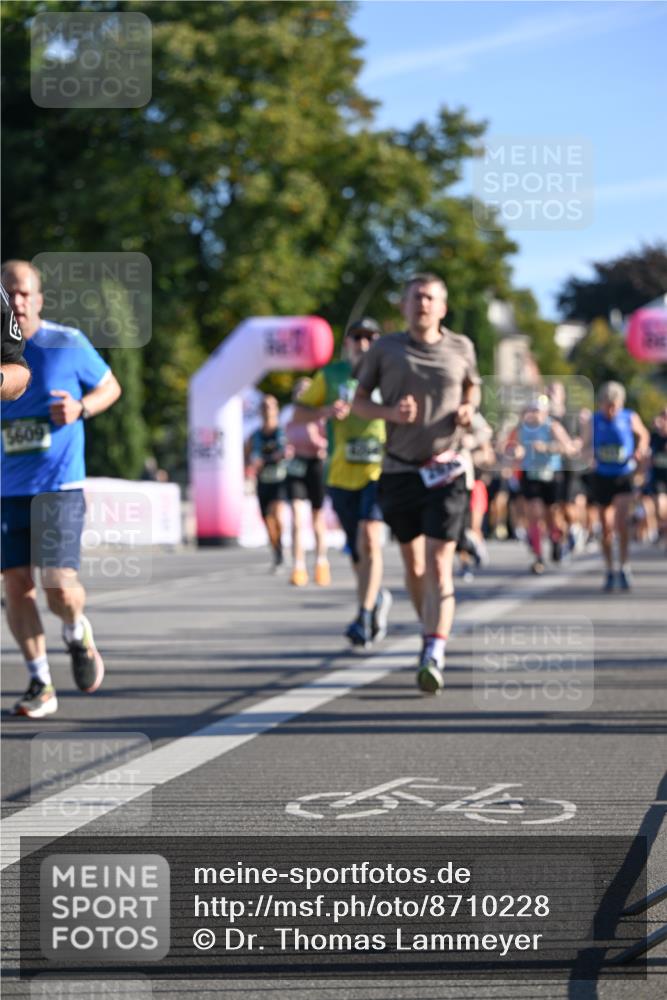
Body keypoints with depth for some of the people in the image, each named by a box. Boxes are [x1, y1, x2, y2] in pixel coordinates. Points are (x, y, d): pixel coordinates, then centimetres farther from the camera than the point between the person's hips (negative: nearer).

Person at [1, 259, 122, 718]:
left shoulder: (68, 344, -3)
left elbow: (111, 387, 11)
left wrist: (81, 408, -9)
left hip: (59, 485, -3)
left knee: (60, 587, -14)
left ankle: (78, 633, 21)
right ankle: (41, 685, 12)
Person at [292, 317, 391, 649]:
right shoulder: (331, 376, 6)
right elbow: (298, 413, 9)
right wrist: (326, 411, -11)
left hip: (380, 472, -3)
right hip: (342, 474, 3)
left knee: (369, 538, -22)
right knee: (357, 552, 10)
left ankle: (364, 617, -20)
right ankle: (377, 597, 38)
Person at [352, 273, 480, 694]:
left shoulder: (461, 347, 4)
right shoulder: (385, 349, 2)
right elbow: (359, 401, 8)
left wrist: (468, 409, -1)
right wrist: (390, 412, -13)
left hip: (446, 472, -2)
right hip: (400, 472, 2)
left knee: (439, 567, -13)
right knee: (414, 567, 13)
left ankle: (434, 657, -21)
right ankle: (431, 632, 37)